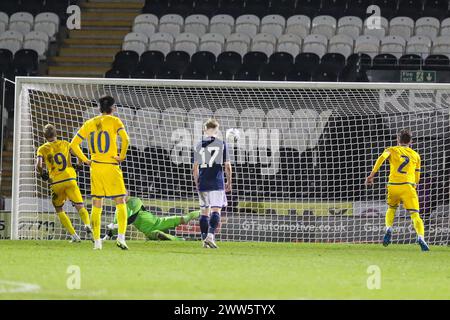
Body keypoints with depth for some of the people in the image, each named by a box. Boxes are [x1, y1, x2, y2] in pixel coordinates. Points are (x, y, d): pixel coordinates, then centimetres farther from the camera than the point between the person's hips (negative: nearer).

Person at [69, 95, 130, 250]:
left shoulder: (89, 123, 9)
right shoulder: (114, 121, -4)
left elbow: (74, 144, 8)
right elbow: (125, 139, -20)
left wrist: (86, 160, 10)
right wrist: (122, 156, -7)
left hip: (95, 167, 4)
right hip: (111, 167, -4)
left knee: (96, 205, 8)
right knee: (120, 203, 4)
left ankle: (97, 241, 5)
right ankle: (121, 237, -10)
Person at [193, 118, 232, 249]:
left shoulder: (198, 146, 7)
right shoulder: (221, 144, -1)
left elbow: (195, 168, 8)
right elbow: (227, 166, 0)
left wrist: (197, 183, 18)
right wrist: (229, 182, 11)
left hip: (203, 183, 3)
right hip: (217, 182, -3)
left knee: (204, 212, 10)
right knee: (216, 210, -6)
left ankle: (204, 239, 11)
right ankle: (210, 235, -22)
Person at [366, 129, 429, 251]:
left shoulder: (392, 150, 14)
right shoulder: (415, 155, 19)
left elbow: (382, 158, -9)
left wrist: (372, 175, -12)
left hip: (393, 186, 0)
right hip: (408, 186, 0)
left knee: (391, 209, 27)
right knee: (415, 215, -8)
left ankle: (389, 229, 2)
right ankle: (420, 237, -32)